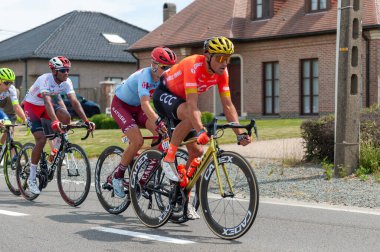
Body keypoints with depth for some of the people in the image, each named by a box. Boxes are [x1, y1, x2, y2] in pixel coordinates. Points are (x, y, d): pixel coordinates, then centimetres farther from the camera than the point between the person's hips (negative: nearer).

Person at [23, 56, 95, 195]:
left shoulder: (67, 82, -15)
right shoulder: (45, 79, -32)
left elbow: (74, 102, -22)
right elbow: (47, 102, -46)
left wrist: (86, 121, -34)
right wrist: (54, 121, -60)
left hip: (46, 105, 5)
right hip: (31, 106, -5)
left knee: (65, 117, -27)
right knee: (41, 139, -20)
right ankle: (31, 178, -6)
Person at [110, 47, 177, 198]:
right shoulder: (145, 76, -33)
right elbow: (145, 104, -47)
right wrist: (158, 121, -62)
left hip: (136, 108, 6)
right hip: (120, 105, -6)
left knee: (163, 132, -18)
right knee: (138, 141, -25)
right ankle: (117, 176, -6)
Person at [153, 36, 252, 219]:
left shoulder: (221, 72, -13)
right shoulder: (193, 66, -33)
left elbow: (228, 105, -13)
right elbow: (192, 105, -42)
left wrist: (240, 134, -23)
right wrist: (201, 131, -54)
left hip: (181, 100, 7)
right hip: (164, 95, -7)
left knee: (197, 151, -3)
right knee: (190, 116, -39)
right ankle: (168, 160, -23)